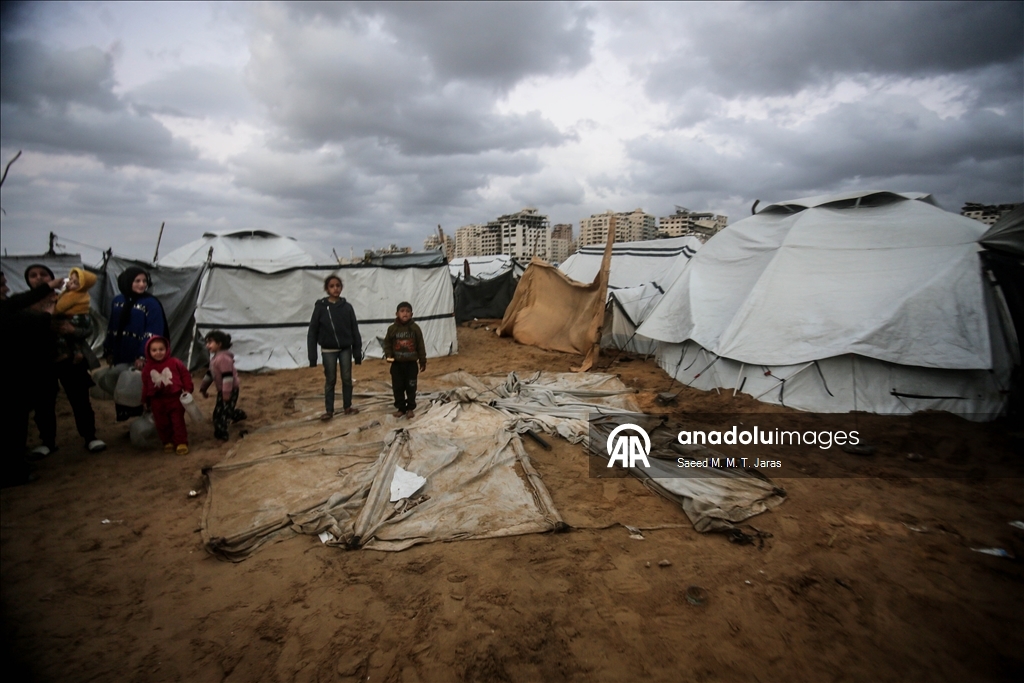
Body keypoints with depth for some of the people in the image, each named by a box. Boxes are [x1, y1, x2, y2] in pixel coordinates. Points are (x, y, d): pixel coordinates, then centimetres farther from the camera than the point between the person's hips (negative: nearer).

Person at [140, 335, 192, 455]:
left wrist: (187, 390, -6)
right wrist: (145, 401, 12)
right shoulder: (147, 368, 2)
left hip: (175, 398, -3)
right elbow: (145, 385, 9)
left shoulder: (175, 363, -6)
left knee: (178, 422, 1)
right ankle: (168, 442, 24)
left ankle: (181, 443, 7)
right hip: (157, 401, 3)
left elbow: (185, 376, -1)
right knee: (162, 424, 9)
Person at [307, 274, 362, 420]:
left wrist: (358, 352, -1)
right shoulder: (320, 307, -5)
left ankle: (348, 407, 22)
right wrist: (312, 356, -8)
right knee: (330, 380, 7)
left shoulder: (347, 307, -2)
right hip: (328, 350, -1)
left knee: (347, 379, 8)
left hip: (345, 349, 1)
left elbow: (354, 330, 1)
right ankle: (329, 410, 17)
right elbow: (313, 332, -4)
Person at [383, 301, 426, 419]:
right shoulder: (392, 328, -3)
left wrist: (423, 361, 1)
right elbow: (387, 344, 5)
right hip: (397, 364, 1)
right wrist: (388, 355, -12)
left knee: (411, 387, 6)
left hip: (411, 363, -1)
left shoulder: (415, 328, -5)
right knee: (397, 387, 8)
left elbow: (420, 346, 0)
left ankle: (410, 408, 19)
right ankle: (400, 408, 21)